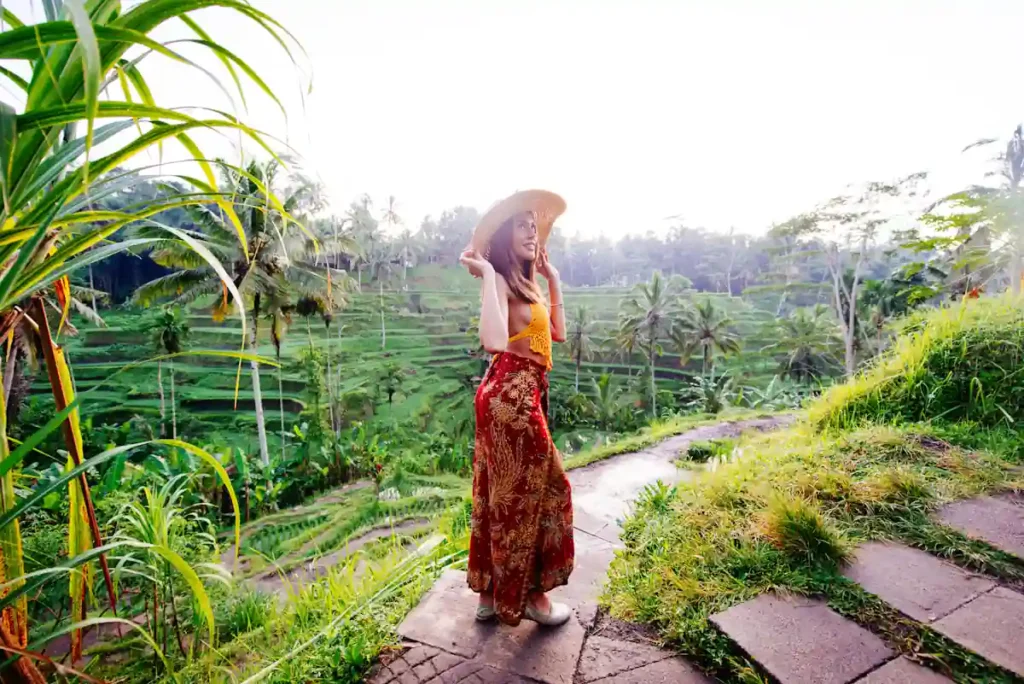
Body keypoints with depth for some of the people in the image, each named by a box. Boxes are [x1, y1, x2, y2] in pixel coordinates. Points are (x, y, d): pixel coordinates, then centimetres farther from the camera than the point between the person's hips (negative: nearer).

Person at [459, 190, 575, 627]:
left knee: (503, 495, 15)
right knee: (532, 492, 4)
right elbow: (494, 341, -33)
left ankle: (491, 593, 29)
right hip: (510, 397, -9)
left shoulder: (525, 283, 14)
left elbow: (558, 332, 18)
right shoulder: (500, 281, -14)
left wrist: (553, 279, 21)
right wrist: (486, 275, -26)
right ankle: (531, 594, 24)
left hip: (521, 396, 9)